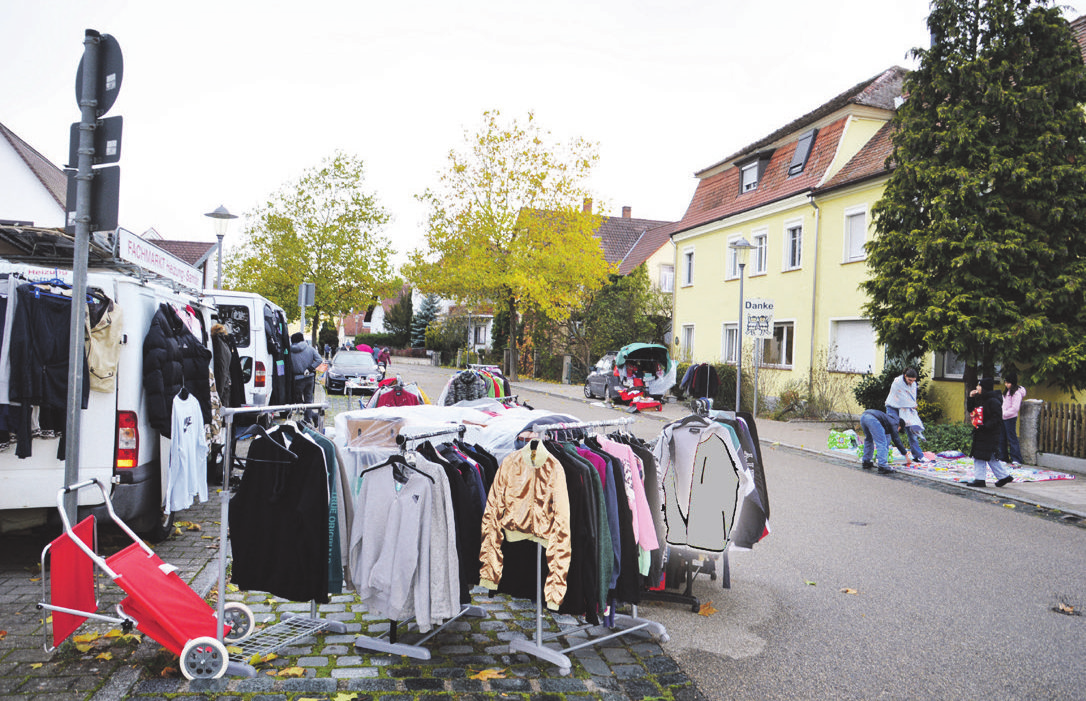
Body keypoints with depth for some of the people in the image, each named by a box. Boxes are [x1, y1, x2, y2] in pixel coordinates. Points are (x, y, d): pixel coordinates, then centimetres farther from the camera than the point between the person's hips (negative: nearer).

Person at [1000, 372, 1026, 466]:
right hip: (1003, 418, 9)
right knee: (1001, 438, 12)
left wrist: (1004, 413, -17)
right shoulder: (1006, 392, 14)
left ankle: (1016, 460, -5)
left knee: (1012, 438, -7)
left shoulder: (1016, 393, -13)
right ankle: (1003, 458, 22)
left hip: (1010, 418, -9)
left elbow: (1015, 408, -19)